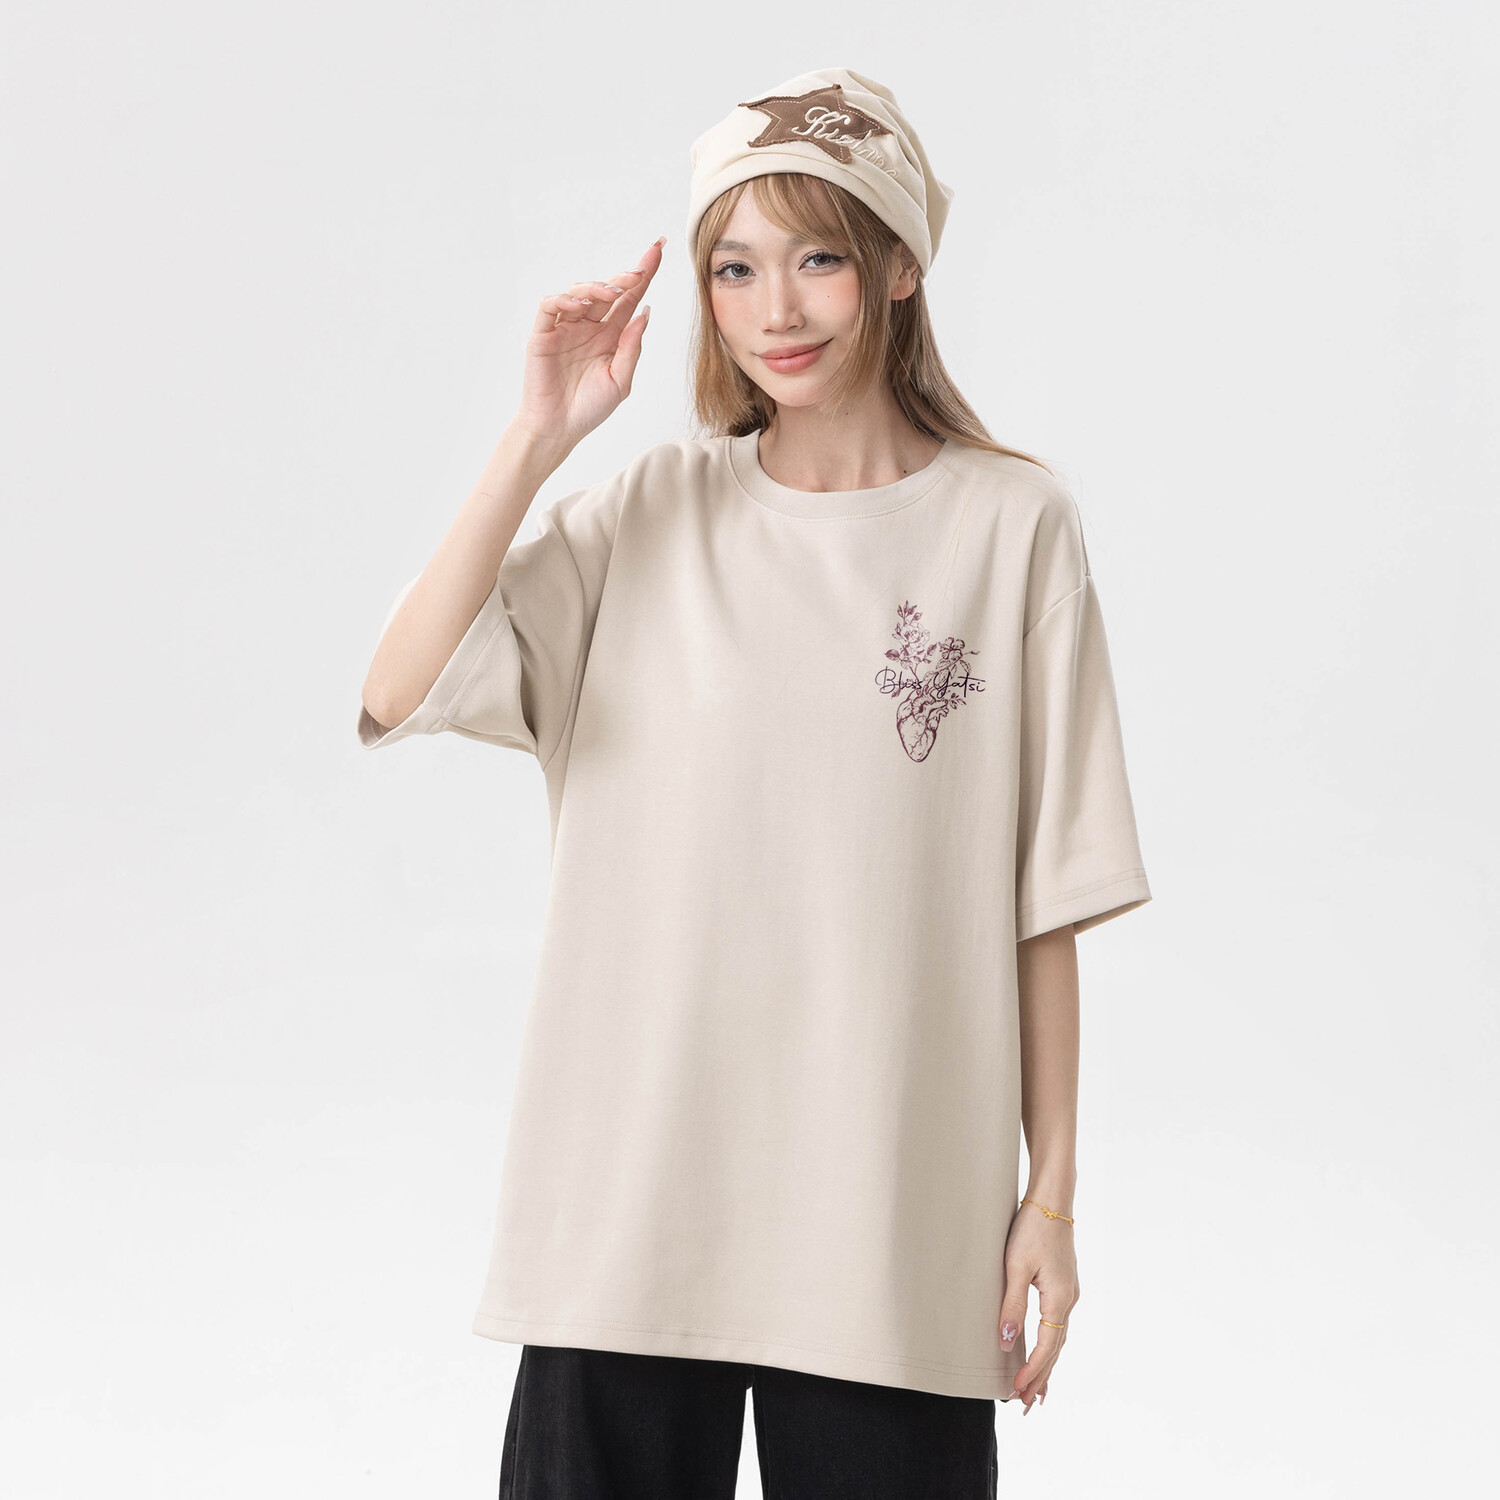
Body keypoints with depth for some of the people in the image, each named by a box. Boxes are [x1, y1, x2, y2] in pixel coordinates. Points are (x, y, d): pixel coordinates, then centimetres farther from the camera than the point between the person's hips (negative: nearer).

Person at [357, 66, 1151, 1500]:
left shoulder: (1012, 525, -1)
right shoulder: (655, 508, 4)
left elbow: (1045, 902, 1)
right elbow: (400, 692, -9)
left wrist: (1051, 1191, 1)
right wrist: (542, 431, -10)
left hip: (894, 1217, -1)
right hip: (629, 1196, 1)